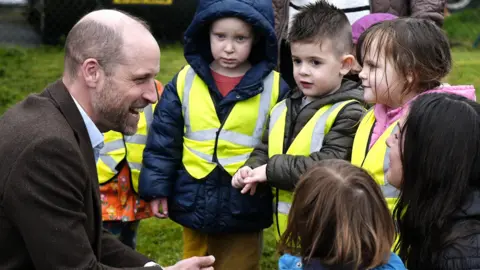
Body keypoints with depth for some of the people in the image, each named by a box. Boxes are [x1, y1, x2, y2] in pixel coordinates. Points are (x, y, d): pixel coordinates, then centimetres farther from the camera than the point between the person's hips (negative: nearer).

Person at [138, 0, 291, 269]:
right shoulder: (186, 80, -3)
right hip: (194, 203, 2)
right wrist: (157, 187, -2)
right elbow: (163, 140, 1)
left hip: (245, 207, -2)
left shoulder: (274, 87, -8)